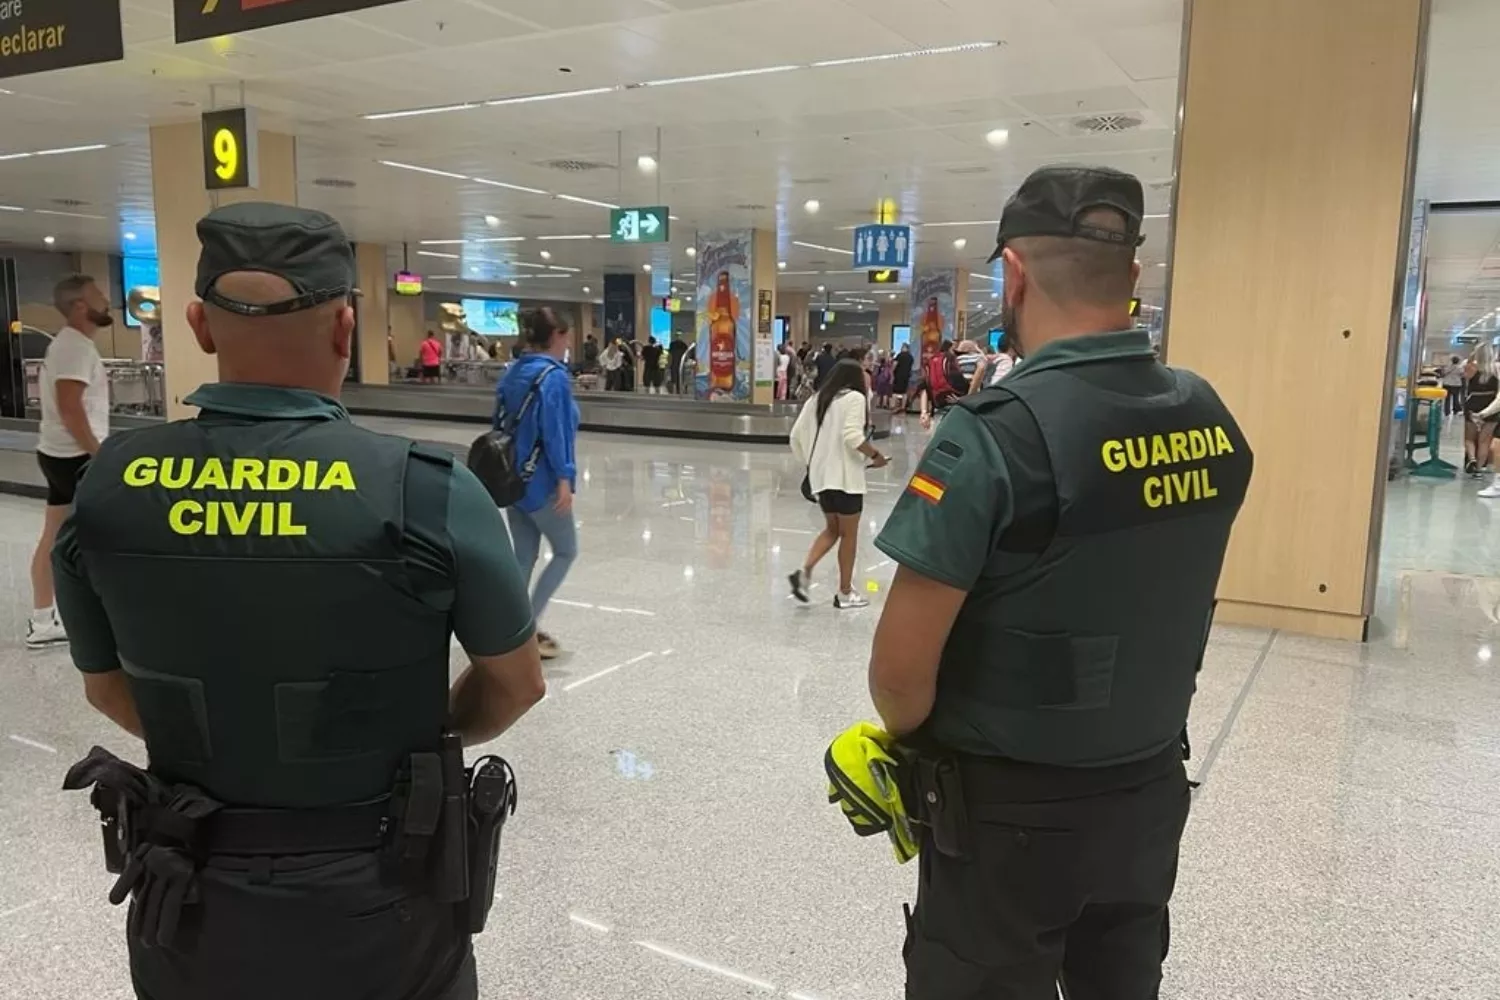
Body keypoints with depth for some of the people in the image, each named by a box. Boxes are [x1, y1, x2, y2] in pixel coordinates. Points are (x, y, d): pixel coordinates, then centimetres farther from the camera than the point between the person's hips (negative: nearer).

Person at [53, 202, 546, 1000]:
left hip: (191, 915, 3)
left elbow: (108, 690, 5)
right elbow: (516, 684, -8)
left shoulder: (110, 487, -11)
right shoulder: (429, 492, -22)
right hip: (378, 912, -2)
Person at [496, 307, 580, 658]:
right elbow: (555, 430, -21)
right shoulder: (554, 375, -14)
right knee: (566, 551, 7)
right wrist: (564, 477, -21)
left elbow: (501, 424, 13)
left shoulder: (512, 373, 10)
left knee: (524, 557, 13)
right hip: (540, 481, -8)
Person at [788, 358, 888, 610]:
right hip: (845, 475, -7)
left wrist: (808, 463, 21)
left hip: (820, 475, 7)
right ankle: (845, 593, 11)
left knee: (832, 529, 19)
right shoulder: (855, 398, -7)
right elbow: (852, 436, -20)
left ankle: (804, 572, 1)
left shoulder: (816, 399, 12)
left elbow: (796, 436, 10)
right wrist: (875, 456, -8)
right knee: (849, 533, 6)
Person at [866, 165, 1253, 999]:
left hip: (1011, 806, -6)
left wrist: (912, 740, -1)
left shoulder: (999, 431, -23)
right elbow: (1162, 600, 8)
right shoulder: (1212, 421, -3)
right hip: (1152, 786, 6)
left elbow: (901, 666, -21)